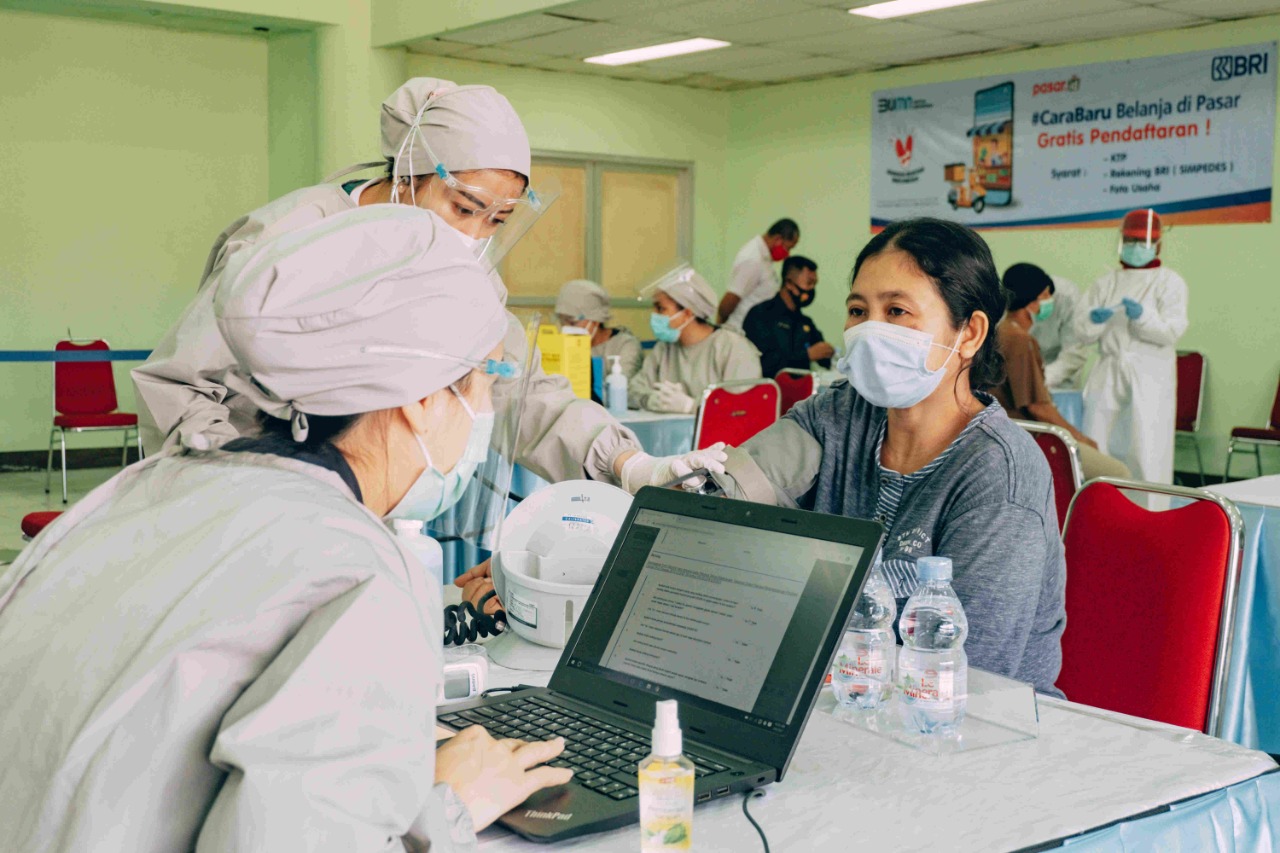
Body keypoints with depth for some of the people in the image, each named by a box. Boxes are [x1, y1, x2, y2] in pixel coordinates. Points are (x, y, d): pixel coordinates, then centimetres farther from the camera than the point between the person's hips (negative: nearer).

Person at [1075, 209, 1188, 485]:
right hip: (1108, 372, 4)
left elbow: (1171, 332, -6)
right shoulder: (1105, 283, 16)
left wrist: (1142, 315, -21)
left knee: (1147, 448, -10)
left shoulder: (1169, 282, 6)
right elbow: (1083, 333, 9)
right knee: (1094, 445, 1)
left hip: (1150, 377, -4)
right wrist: (1094, 319, -12)